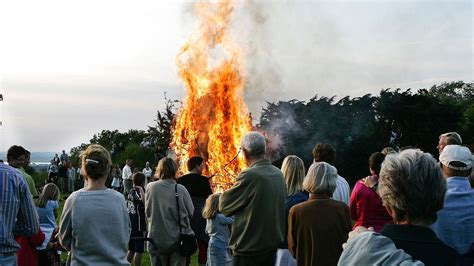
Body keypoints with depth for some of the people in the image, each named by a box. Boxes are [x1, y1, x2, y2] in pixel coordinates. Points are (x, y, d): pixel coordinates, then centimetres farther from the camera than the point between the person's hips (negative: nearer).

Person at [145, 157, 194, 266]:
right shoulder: (181, 189, -13)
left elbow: (147, 212, 1)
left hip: (157, 240, 1)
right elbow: (191, 212, -4)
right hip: (177, 240, -1)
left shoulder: (150, 188, -9)